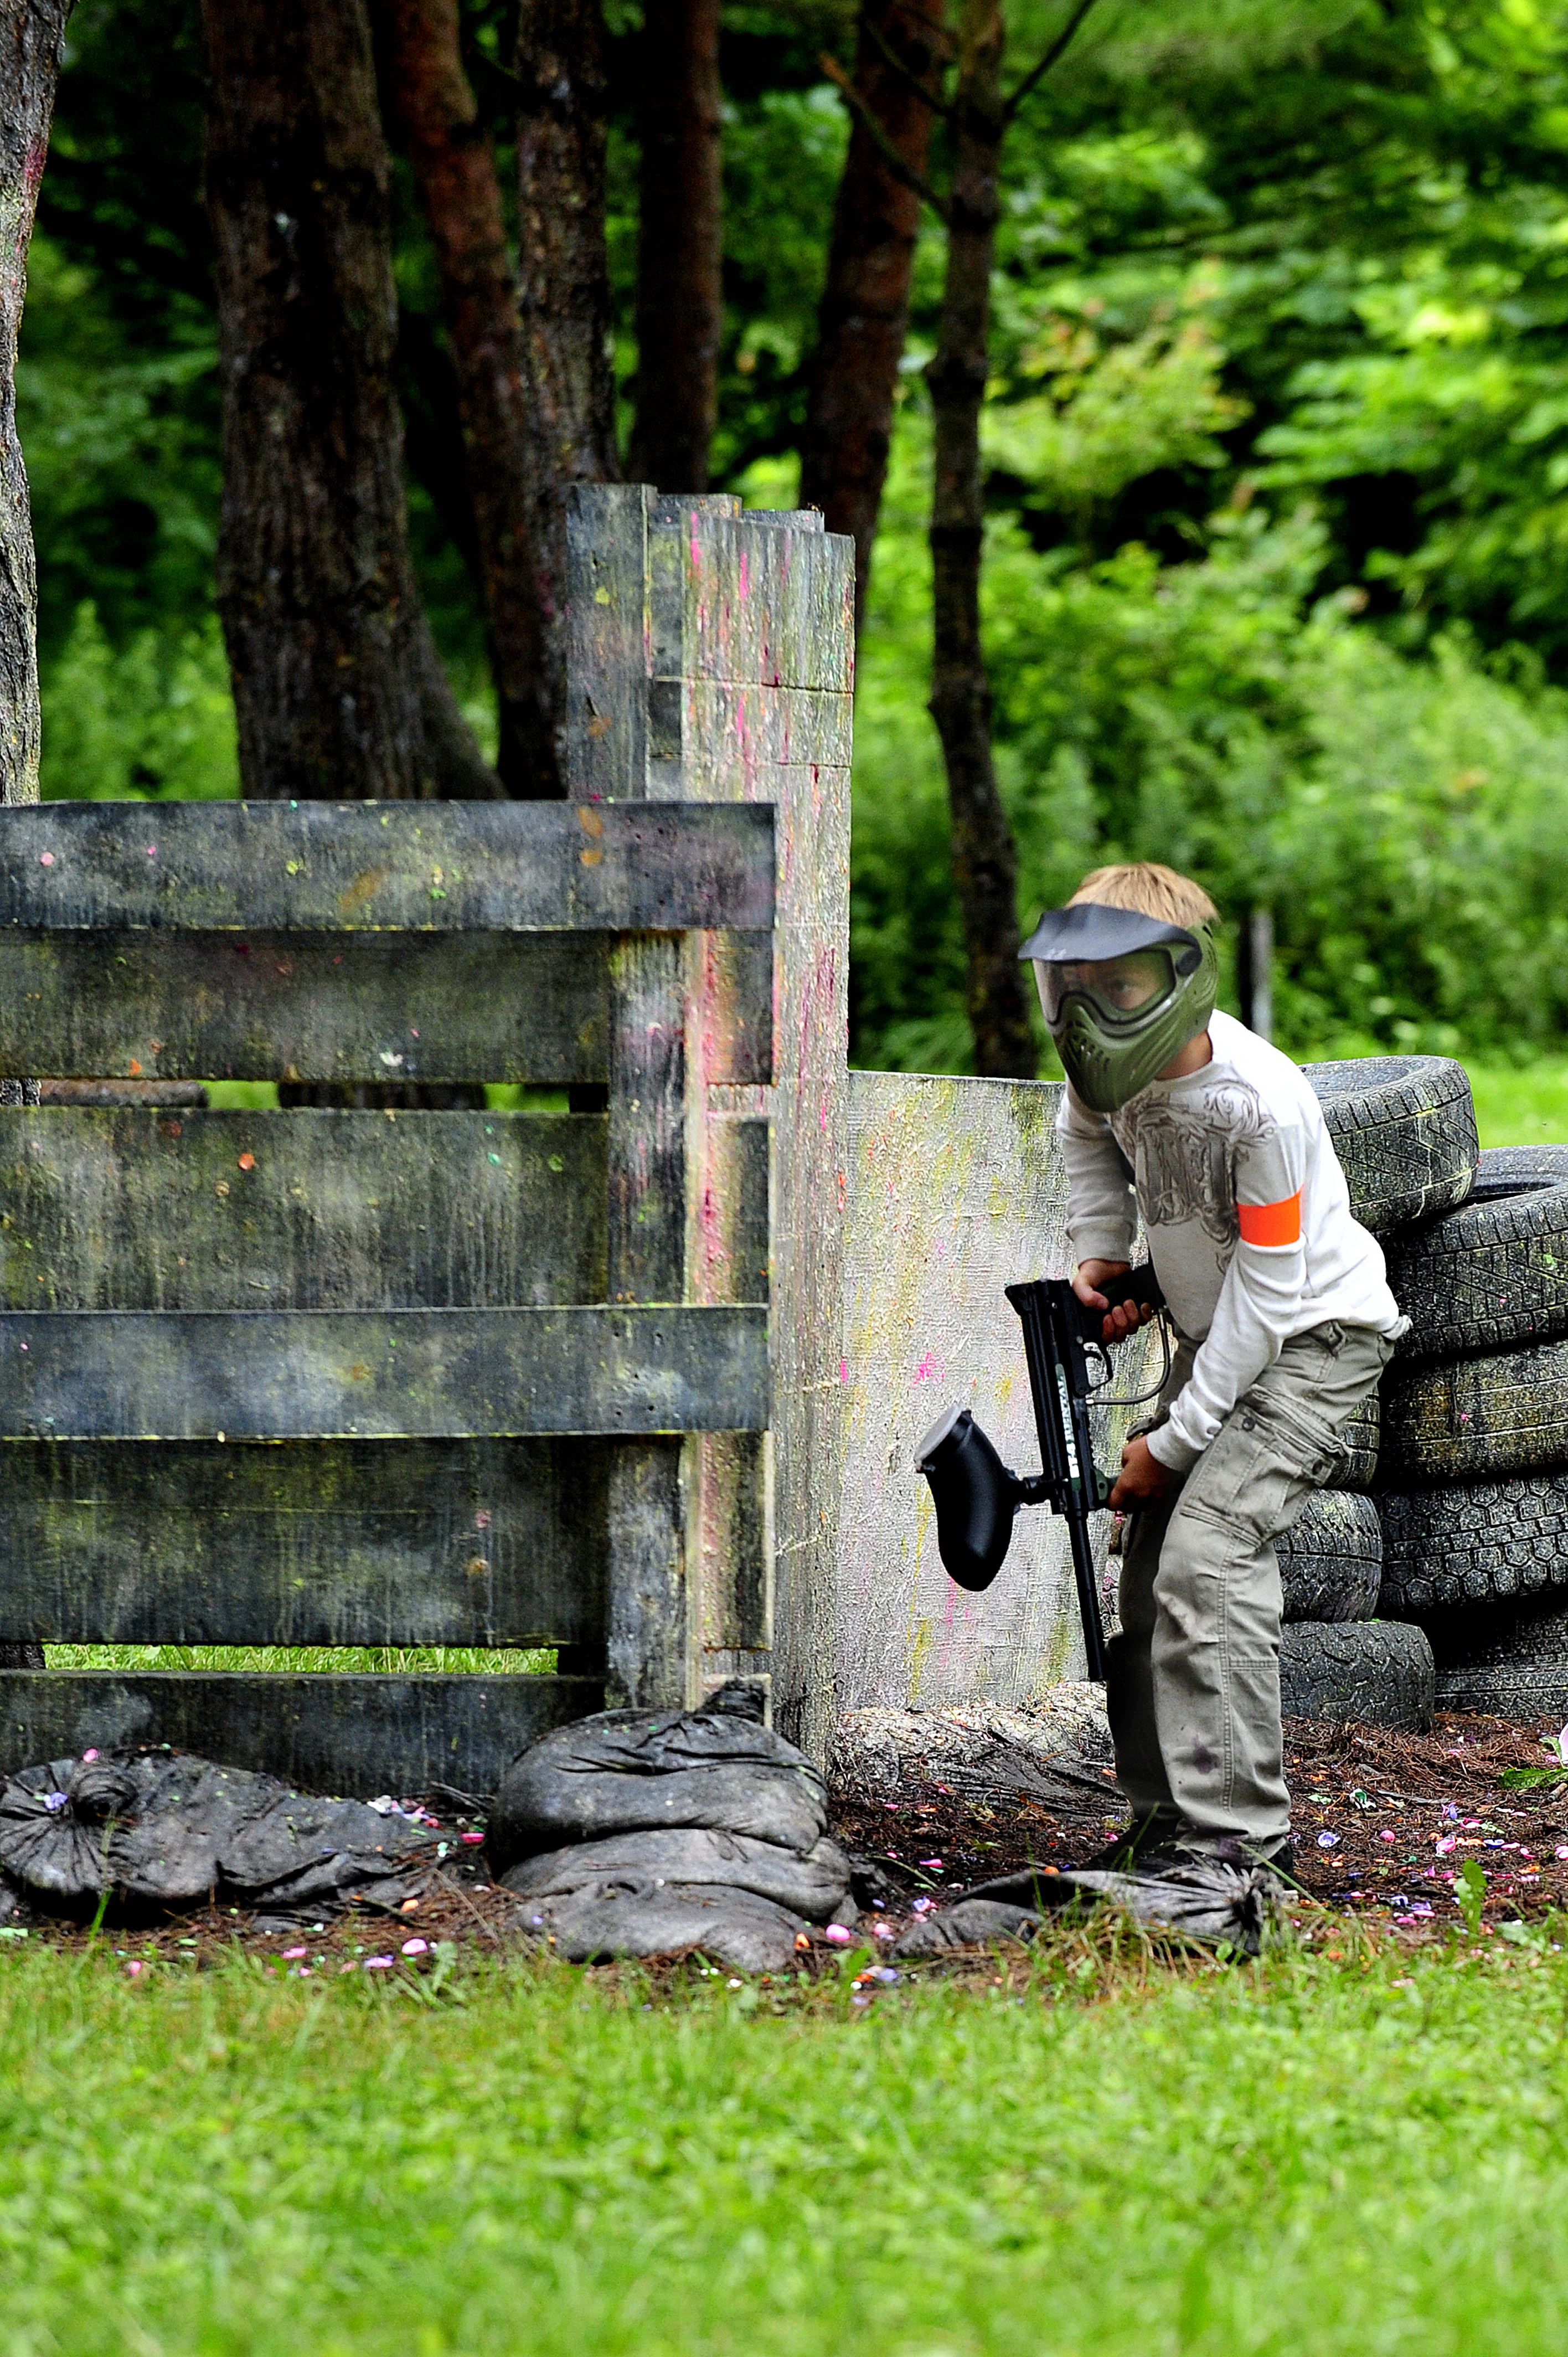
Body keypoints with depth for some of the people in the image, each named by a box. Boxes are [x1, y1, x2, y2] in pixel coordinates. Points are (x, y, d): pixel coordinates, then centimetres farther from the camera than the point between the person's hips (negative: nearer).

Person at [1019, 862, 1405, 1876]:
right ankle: (1168, 1812, 13)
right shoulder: (1118, 1061, -8)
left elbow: (1267, 1290, -24)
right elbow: (1087, 1131, 19)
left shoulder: (1257, 1101, -30)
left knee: (1207, 1551, -23)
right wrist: (1099, 1253, 4)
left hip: (1315, 1336, -9)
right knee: (1152, 1564, 5)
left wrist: (1172, 1441, -21)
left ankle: (1235, 1829, -23)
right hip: (1218, 1331, 9)